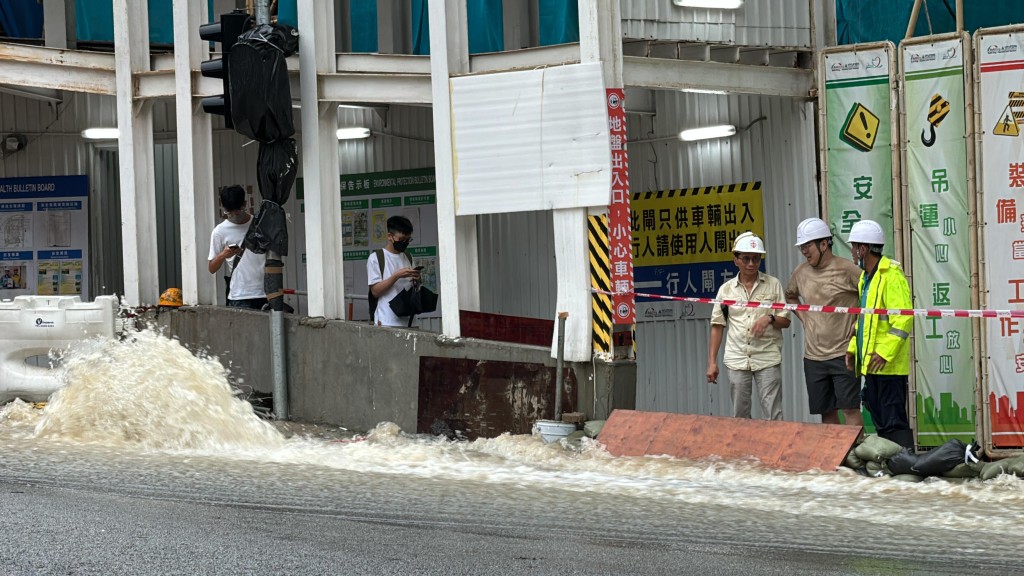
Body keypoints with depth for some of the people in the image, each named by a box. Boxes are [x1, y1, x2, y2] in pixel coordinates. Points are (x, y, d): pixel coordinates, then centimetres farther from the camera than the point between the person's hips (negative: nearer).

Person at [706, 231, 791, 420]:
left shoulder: (773, 284, 5)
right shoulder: (726, 289, 8)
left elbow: (785, 320, 7)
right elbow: (717, 326, 10)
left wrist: (770, 319, -15)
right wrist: (712, 362, 5)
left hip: (768, 359, -2)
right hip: (737, 360, 2)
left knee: (773, 415, -6)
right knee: (739, 416, 6)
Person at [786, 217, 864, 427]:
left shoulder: (846, 269, -9)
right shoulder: (801, 272, 9)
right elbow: (790, 296, 29)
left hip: (843, 353, -6)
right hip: (813, 355, 6)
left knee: (850, 409, -9)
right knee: (826, 412, 9)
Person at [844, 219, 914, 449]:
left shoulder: (891, 276, -14)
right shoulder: (866, 277, 18)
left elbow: (903, 319, -21)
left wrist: (884, 352, -24)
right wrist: (853, 347, 16)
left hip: (889, 364, -10)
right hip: (870, 363, 10)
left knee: (894, 422, -11)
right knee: (879, 420, 12)